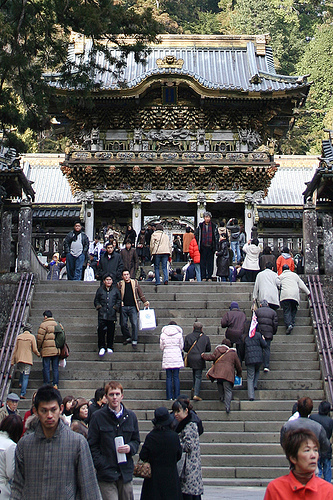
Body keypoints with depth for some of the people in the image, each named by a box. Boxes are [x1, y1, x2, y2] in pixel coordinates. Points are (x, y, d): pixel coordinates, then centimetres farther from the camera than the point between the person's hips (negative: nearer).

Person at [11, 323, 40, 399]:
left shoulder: (19, 337, 5)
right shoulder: (32, 337, -4)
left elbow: (15, 349, 7)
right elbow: (34, 350, -3)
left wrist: (12, 361, 12)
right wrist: (38, 354, 18)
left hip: (19, 358, 3)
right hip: (28, 359, -3)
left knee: (21, 371, 33)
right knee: (26, 376, -2)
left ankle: (21, 383, 18)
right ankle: (22, 393, -7)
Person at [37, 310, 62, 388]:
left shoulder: (43, 325, -6)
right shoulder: (58, 324, 12)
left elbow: (39, 338, -8)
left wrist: (38, 348, 5)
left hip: (46, 351, -5)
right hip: (56, 350, 5)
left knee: (46, 368, 0)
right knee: (55, 368, 8)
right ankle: (55, 384, 6)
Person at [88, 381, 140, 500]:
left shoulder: (131, 416, 9)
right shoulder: (97, 417, -2)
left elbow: (136, 440, 17)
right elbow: (92, 445, -2)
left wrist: (130, 448, -6)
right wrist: (101, 465, -11)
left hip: (126, 472, 4)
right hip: (106, 473, -4)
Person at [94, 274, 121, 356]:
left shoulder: (115, 290, 11)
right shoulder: (100, 290, 10)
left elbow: (119, 300, 16)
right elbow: (96, 300, 17)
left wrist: (116, 307, 1)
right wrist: (98, 306, 0)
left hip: (112, 315, 1)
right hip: (102, 314, -1)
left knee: (111, 331, 4)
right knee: (101, 330, -11)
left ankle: (110, 347, 17)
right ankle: (101, 347, -3)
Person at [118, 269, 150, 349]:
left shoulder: (135, 282, 10)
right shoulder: (120, 284, 8)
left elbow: (140, 293, 14)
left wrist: (145, 301, 7)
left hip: (133, 307, -1)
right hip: (123, 307, 1)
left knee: (134, 323, -8)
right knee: (123, 324, 4)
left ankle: (134, 341, -1)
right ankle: (127, 338, 24)